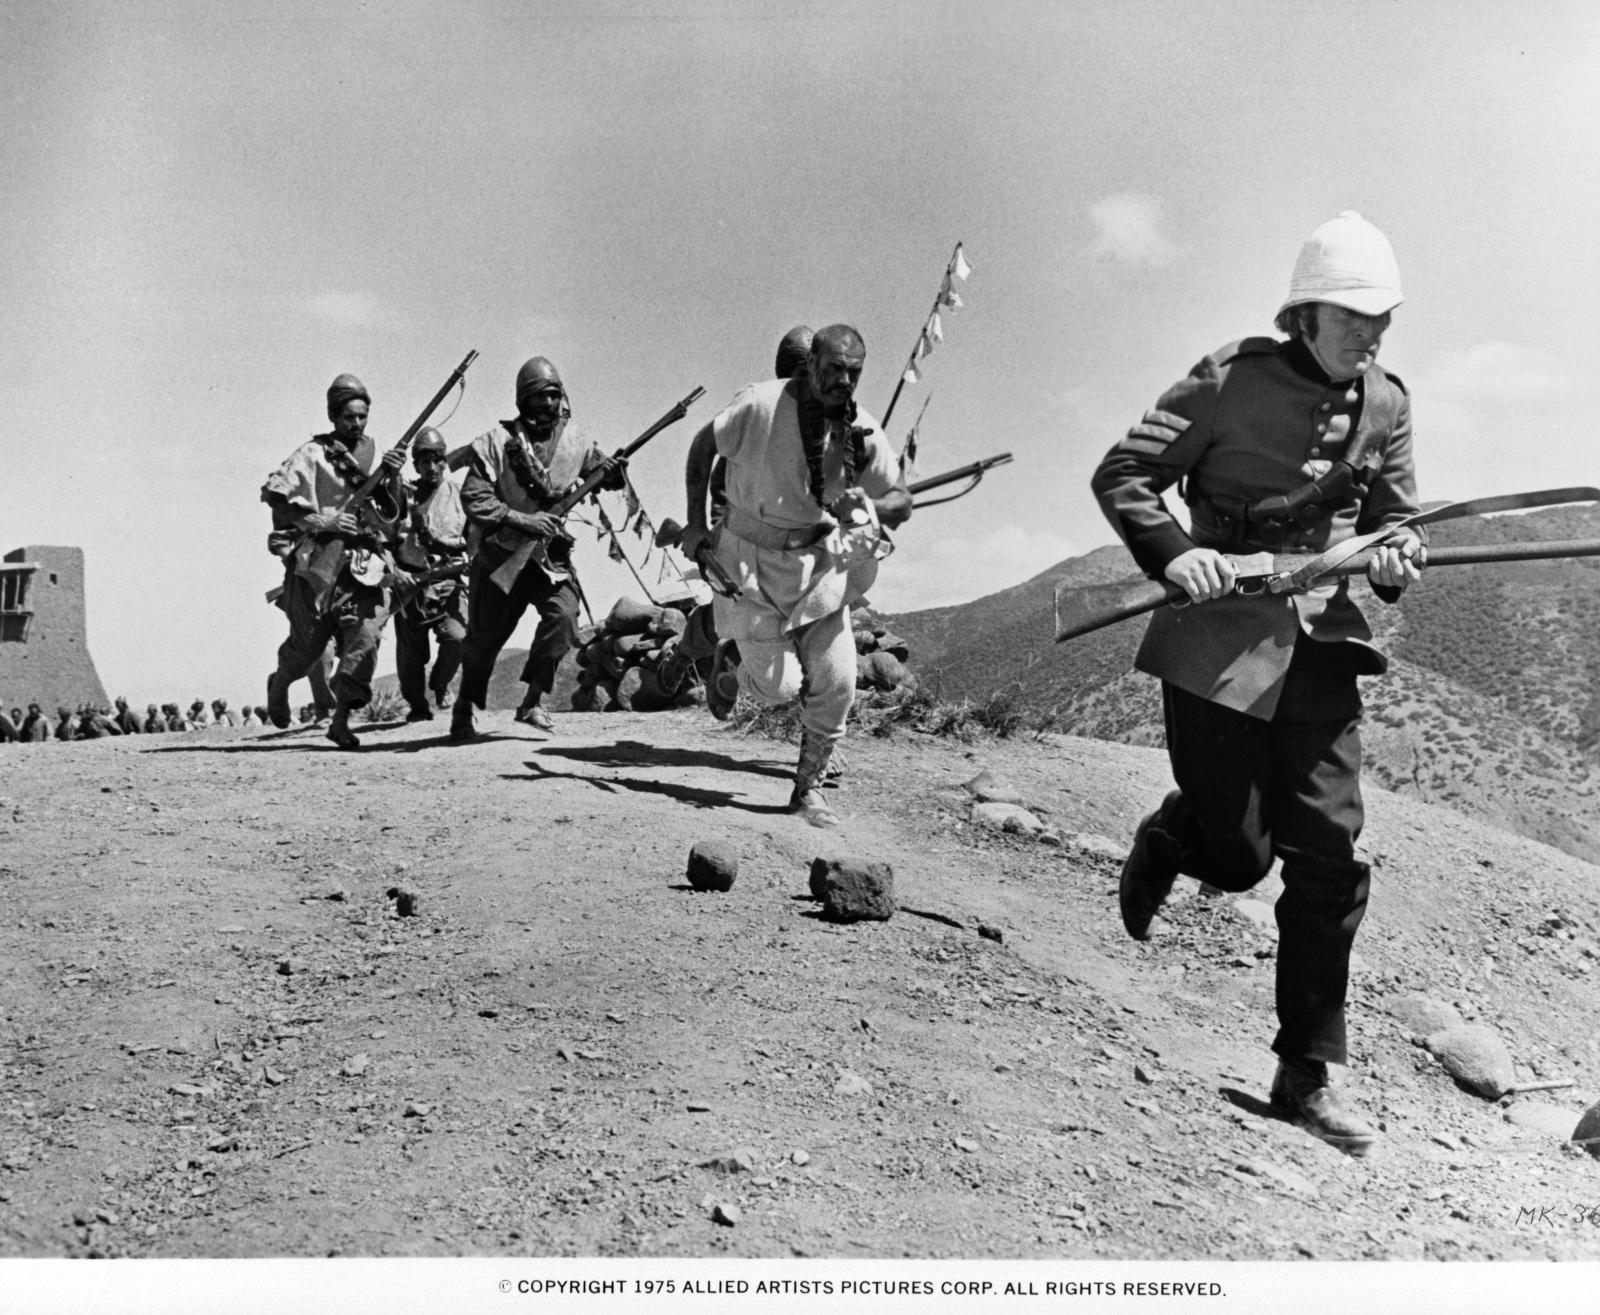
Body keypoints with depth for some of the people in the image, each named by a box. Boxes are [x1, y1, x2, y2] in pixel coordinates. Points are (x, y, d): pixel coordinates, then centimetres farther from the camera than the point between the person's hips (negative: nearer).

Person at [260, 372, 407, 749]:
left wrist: (393, 477, -9)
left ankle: (341, 719, -8)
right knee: (308, 643, 4)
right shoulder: (313, 454, 0)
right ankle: (279, 683, 36)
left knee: (365, 638, -13)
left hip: (367, 564, 3)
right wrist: (322, 522, -15)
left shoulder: (375, 455, 14)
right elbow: (275, 495, -7)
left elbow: (395, 513, 9)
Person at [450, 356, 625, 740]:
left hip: (551, 554, 2)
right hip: (501, 555, -2)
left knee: (564, 615, -24)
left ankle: (534, 700, -12)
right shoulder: (498, 442, -10)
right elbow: (474, 499, -13)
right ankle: (464, 709, 31)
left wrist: (615, 471, -13)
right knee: (484, 637, 8)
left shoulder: (574, 439, 0)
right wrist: (522, 520, -24)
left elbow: (603, 473, 12)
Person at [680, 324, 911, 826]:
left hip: (819, 563, 3)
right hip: (753, 562, -3)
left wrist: (867, 505, -24)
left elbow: (902, 502, -1)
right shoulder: (761, 404, -18)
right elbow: (703, 445, -3)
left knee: (836, 682, -3)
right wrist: (695, 523, -3)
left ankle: (809, 787, 17)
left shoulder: (864, 433, -8)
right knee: (778, 685, -7)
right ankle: (731, 660, 30)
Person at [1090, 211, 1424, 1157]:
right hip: (1218, 640, -4)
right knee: (1236, 855, 0)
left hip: (1325, 644, 4)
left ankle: (1308, 1074, 11)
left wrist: (1396, 558, -9)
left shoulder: (1386, 404, 6)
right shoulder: (1232, 380, -7)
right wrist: (1171, 551, -21)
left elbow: (1394, 517, 15)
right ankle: (1164, 841, 39)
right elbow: (1122, 475, -4)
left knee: (1330, 857, -1)